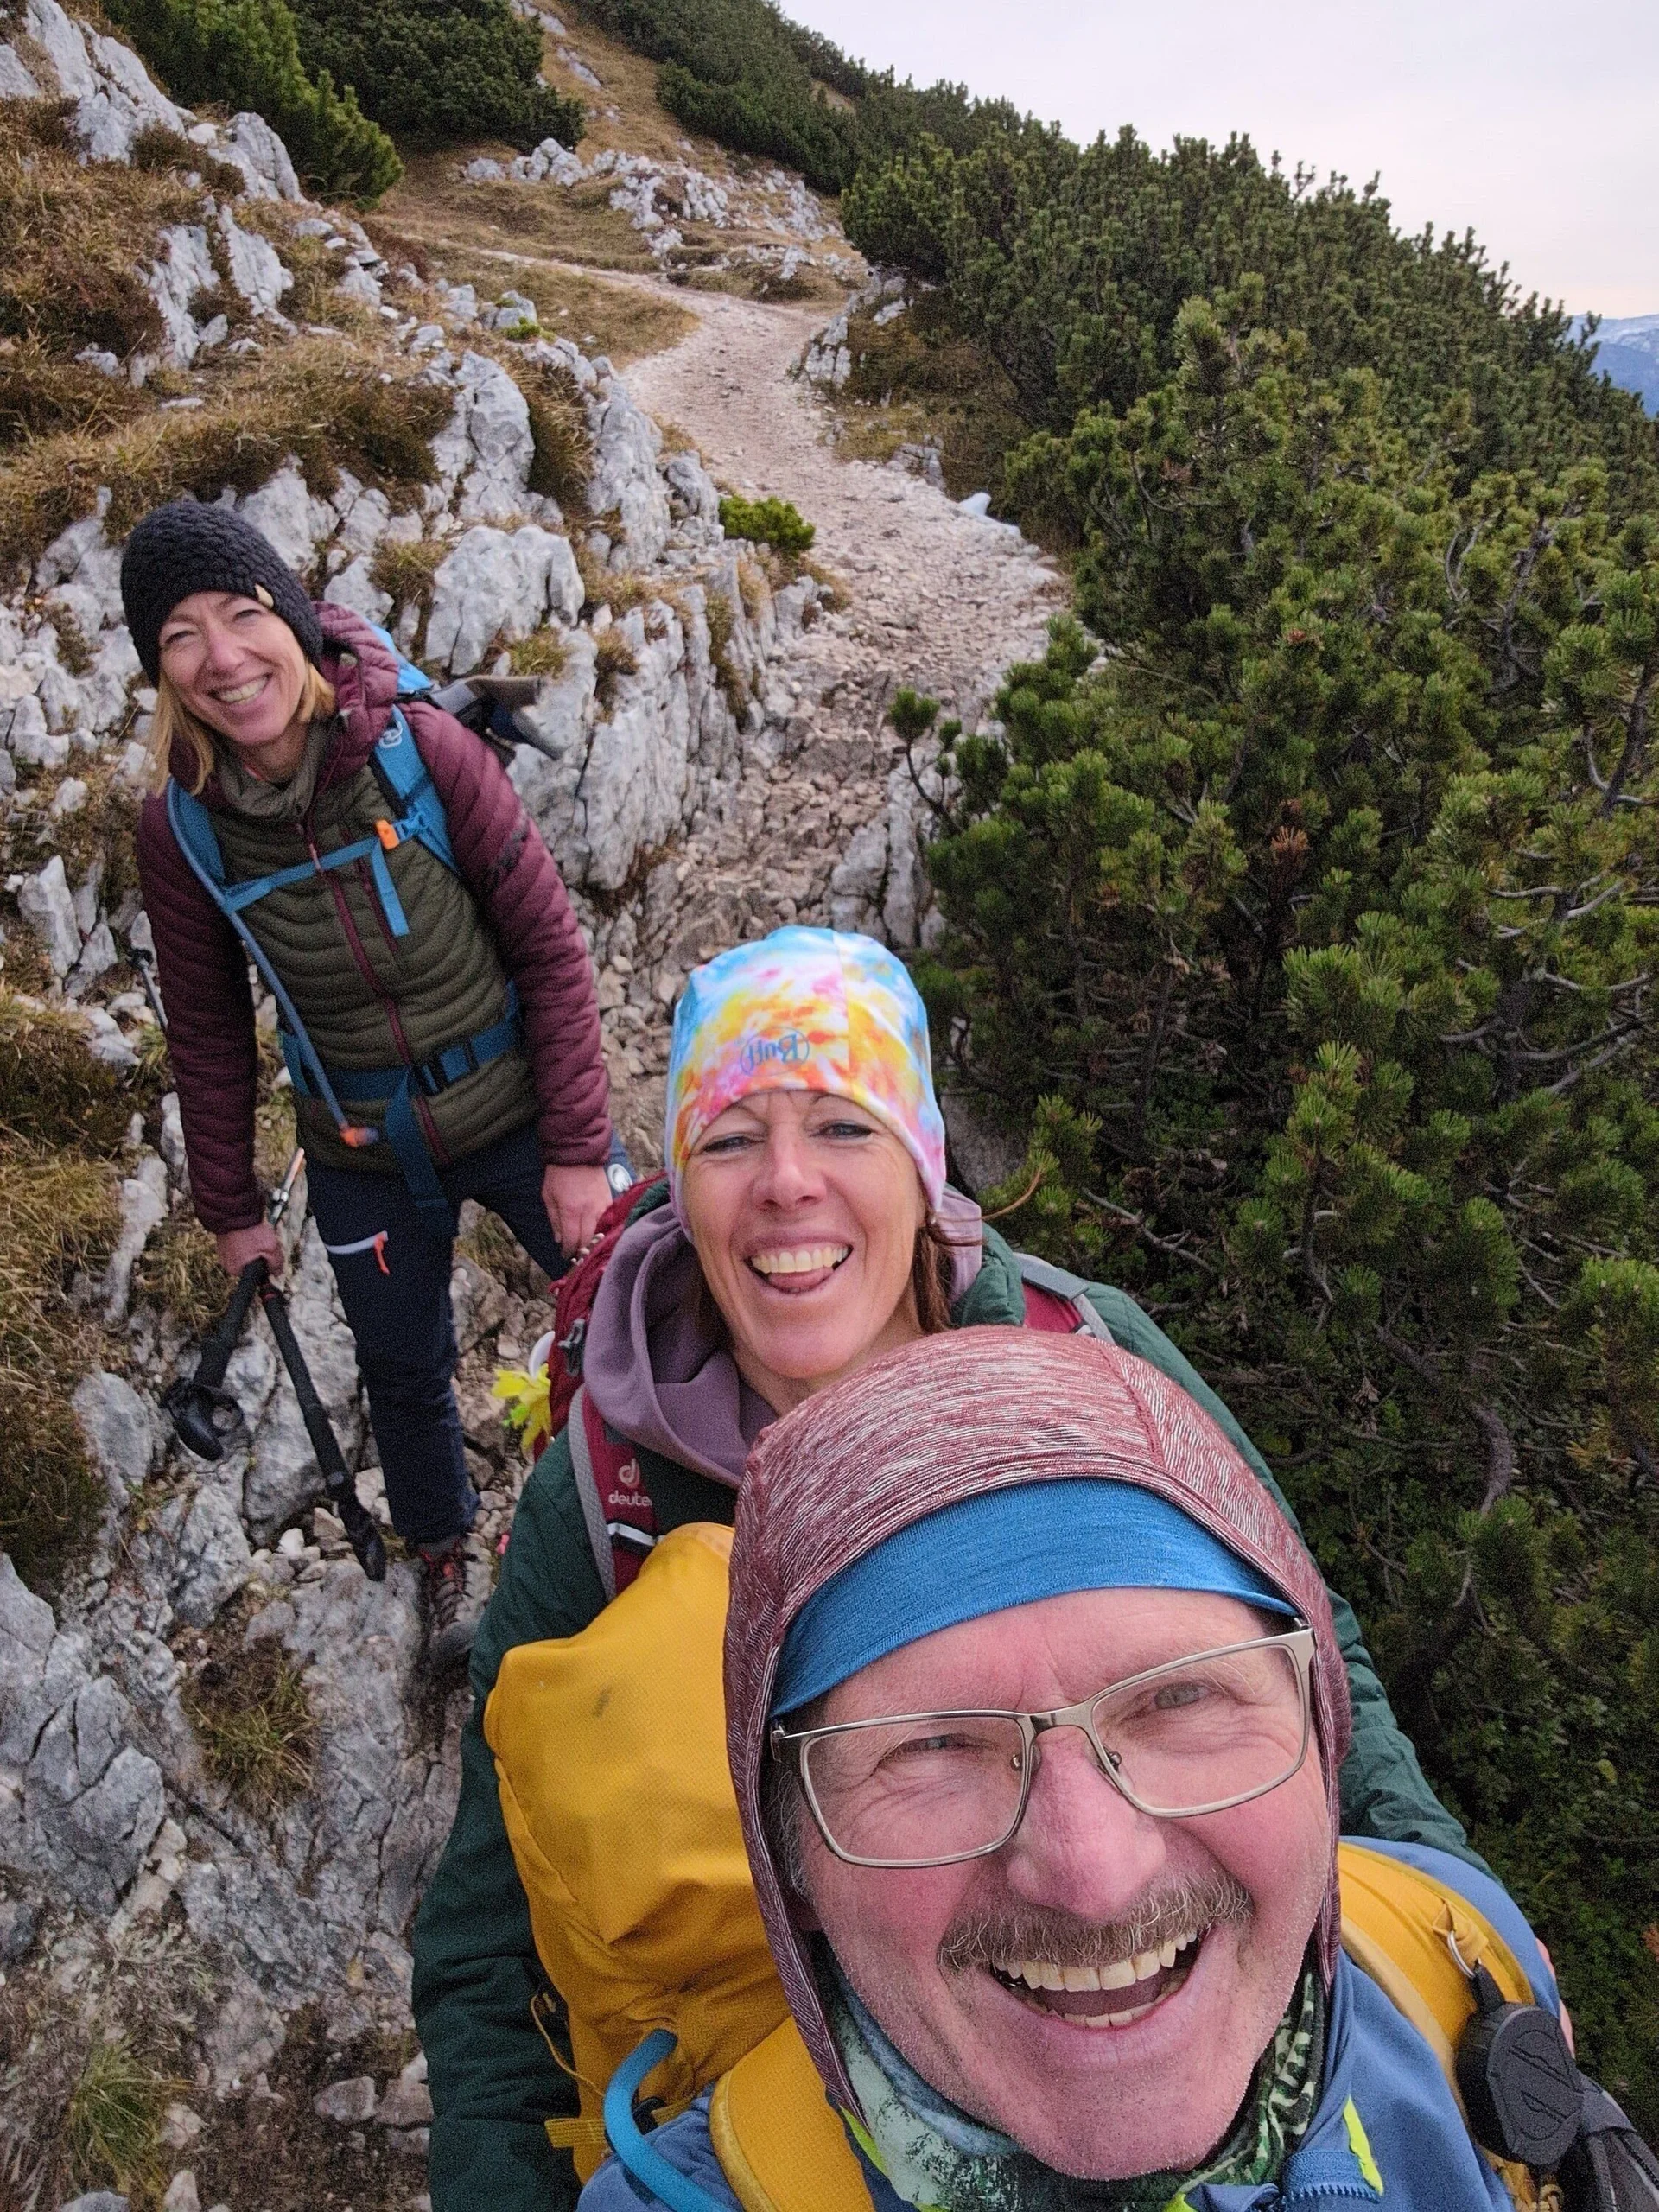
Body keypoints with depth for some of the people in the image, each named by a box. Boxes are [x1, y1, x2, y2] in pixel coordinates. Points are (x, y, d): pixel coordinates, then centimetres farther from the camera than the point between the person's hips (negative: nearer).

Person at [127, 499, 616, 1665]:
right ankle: (445, 1555, 52)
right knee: (403, 1371, 21)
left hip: (517, 1118, -2)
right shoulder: (180, 826, -13)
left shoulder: (424, 748, -20)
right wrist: (231, 1206, 6)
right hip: (365, 1162, 2)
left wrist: (578, 1147, -13)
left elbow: (551, 947, -14)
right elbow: (209, 1033, 0)